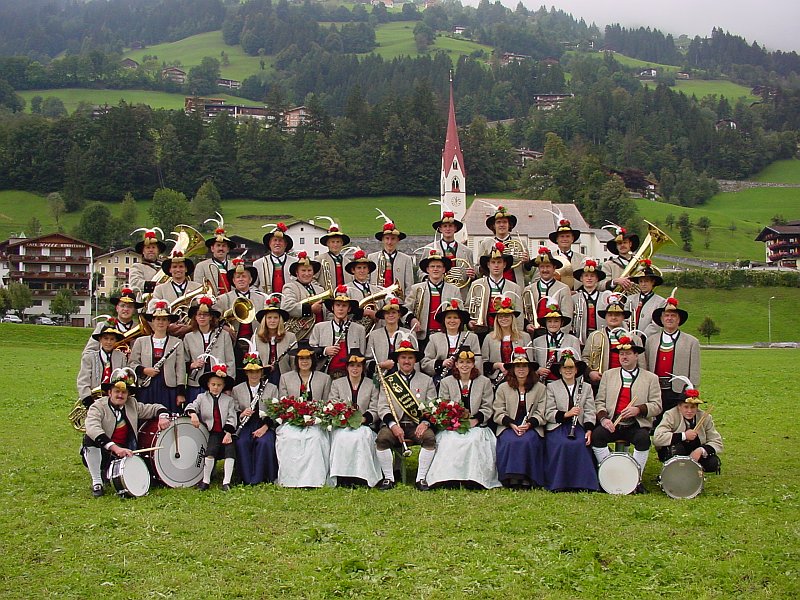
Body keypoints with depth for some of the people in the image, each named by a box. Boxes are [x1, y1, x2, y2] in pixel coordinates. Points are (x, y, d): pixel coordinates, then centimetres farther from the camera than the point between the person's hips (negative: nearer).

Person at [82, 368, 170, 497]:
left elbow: (154, 408, 14)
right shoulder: (98, 407, -13)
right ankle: (96, 483, -21)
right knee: (90, 439, -32)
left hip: (123, 454, 4)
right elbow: (92, 428, -32)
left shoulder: (133, 405, 3)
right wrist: (115, 448, -44)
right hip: (101, 455, -4)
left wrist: (163, 416, -12)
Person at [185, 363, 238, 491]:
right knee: (211, 448, -28)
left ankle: (226, 481, -21)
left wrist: (228, 433, -11)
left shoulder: (229, 400, 12)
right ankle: (206, 481, -16)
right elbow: (191, 406, -1)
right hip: (211, 433, -1)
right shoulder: (202, 398, 14)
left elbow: (231, 418, 2)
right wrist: (193, 414, -25)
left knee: (230, 448, -25)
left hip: (225, 432, 1)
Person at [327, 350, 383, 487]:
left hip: (364, 425, 0)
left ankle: (361, 477, -29)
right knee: (342, 438, -33)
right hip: (341, 425, 0)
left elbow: (375, 411, 5)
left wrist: (363, 419, -16)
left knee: (363, 436, -34)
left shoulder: (371, 385, 13)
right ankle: (342, 477, -29)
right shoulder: (337, 384, 15)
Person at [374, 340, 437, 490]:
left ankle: (421, 478, -18)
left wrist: (425, 423, -15)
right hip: (395, 424, 0)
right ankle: (388, 478, -14)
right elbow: (383, 408, 2)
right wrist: (393, 425, -15)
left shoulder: (426, 380, 12)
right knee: (382, 438, -29)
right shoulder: (388, 380, 11)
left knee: (430, 438, -30)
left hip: (418, 426, 0)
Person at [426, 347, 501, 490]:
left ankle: (473, 478, -30)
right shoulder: (446, 382, 14)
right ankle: (448, 477, -31)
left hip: (476, 425, 0)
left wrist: (475, 420, -11)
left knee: (474, 440, -33)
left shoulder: (484, 382, 12)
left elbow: (487, 408, 7)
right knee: (450, 440, -32)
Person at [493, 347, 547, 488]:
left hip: (532, 427, 0)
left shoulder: (540, 388, 11)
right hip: (508, 426, 0)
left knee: (528, 441, -32)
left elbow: (541, 414, 4)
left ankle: (527, 479, -22)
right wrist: (512, 425, -13)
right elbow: (498, 413, 4)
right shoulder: (503, 388, 12)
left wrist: (529, 424, -15)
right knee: (510, 441, -31)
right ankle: (511, 478, -23)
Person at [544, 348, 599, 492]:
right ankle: (559, 482, -22)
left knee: (580, 444, -30)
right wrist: (566, 414, -16)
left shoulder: (586, 387, 16)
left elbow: (589, 413, 8)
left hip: (578, 426, 1)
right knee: (562, 445, -32)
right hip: (557, 427, -1)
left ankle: (581, 482, -19)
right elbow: (549, 414, 0)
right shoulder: (552, 387, 10)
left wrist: (589, 430, -9)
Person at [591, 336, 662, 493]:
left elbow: (657, 406, 4)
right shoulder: (608, 375, 17)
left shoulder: (650, 378, 11)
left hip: (637, 425, -2)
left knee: (643, 438, -34)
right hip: (612, 424, 2)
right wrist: (603, 418, -9)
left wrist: (639, 409, -14)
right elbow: (599, 401, 11)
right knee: (596, 435, -28)